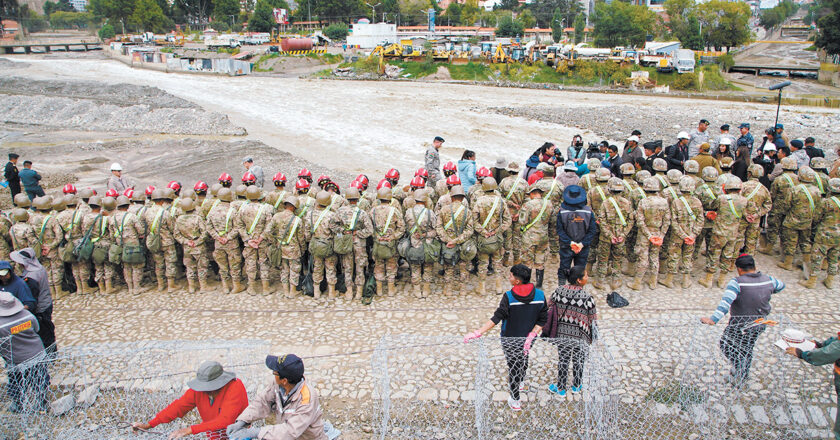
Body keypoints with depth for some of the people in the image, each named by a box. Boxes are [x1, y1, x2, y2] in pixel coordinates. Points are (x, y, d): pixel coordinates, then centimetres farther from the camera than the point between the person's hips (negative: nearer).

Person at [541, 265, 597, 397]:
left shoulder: (558, 291, -10)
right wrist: (592, 337, 5)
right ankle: (576, 386, 41)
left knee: (563, 360, 18)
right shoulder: (587, 298, -22)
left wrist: (547, 331, 14)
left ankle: (561, 388, 32)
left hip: (561, 333, 3)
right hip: (579, 336, -3)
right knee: (578, 361, 20)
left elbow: (550, 309, 0)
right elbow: (593, 319, -12)